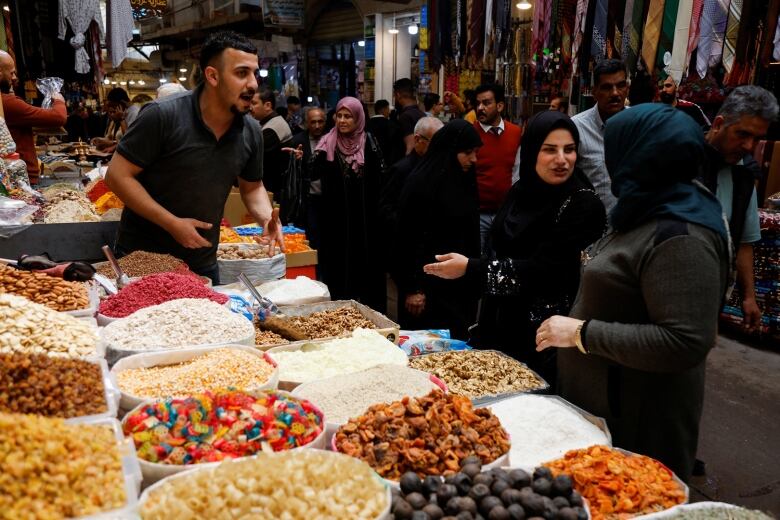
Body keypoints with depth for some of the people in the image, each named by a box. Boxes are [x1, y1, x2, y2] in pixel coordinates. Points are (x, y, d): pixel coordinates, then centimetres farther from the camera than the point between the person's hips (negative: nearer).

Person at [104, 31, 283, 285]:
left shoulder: (251, 131, -4)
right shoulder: (163, 116, -19)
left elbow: (252, 187, 10)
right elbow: (117, 176, -16)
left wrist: (267, 218, -11)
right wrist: (173, 224, -22)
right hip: (140, 256, -4)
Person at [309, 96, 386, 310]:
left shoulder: (369, 142, 2)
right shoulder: (328, 143, 3)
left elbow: (380, 176, -1)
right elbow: (314, 174, -6)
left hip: (364, 214, 0)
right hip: (336, 214, 0)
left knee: (364, 260, 6)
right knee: (337, 261, 5)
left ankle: (367, 307, 18)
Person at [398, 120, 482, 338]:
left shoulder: (466, 180, 7)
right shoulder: (421, 183, -13)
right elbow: (408, 238, -14)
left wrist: (474, 277, 13)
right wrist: (412, 288, -14)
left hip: (463, 283, 7)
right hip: (432, 283, -7)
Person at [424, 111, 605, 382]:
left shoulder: (584, 204, -16)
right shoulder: (521, 190, 4)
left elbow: (545, 268, -22)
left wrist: (470, 267, -21)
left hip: (544, 333, -6)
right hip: (499, 323, 6)